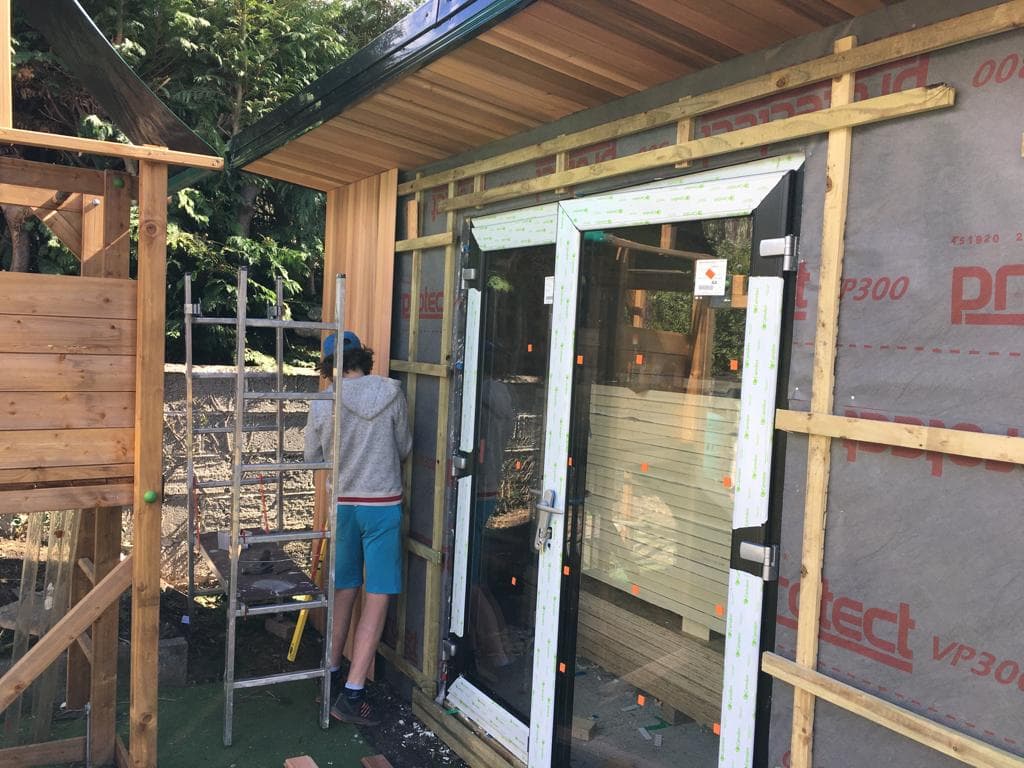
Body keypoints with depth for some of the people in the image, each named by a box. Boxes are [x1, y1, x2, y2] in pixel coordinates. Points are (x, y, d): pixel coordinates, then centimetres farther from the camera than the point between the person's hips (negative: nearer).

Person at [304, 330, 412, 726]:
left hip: (343, 504, 3)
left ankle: (331, 674, 32)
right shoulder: (391, 392, -8)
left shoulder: (322, 404, -6)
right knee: (377, 597, 2)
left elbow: (312, 456, 8)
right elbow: (404, 448, 2)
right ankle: (352, 694, 1)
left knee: (344, 590, 18)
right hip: (383, 504, -2)